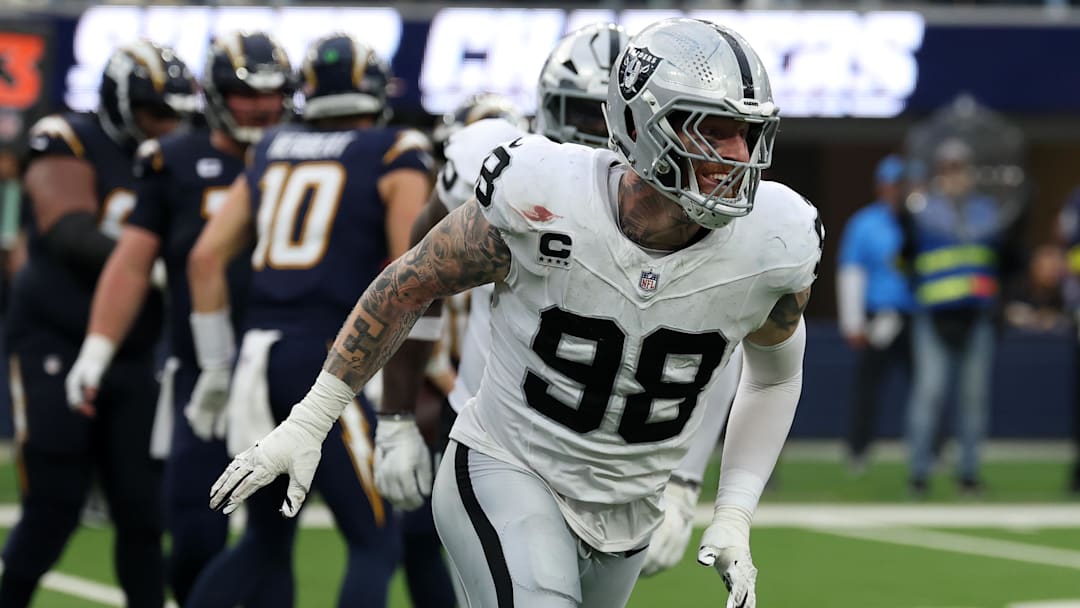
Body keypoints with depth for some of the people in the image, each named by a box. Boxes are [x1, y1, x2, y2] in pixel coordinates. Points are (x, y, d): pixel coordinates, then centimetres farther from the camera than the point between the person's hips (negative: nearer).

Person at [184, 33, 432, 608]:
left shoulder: (272, 152, 17)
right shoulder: (395, 156, 2)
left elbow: (206, 257, 13)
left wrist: (218, 366, 19)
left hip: (257, 355, 6)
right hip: (324, 362, -6)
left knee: (265, 542, 20)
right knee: (375, 544, 3)